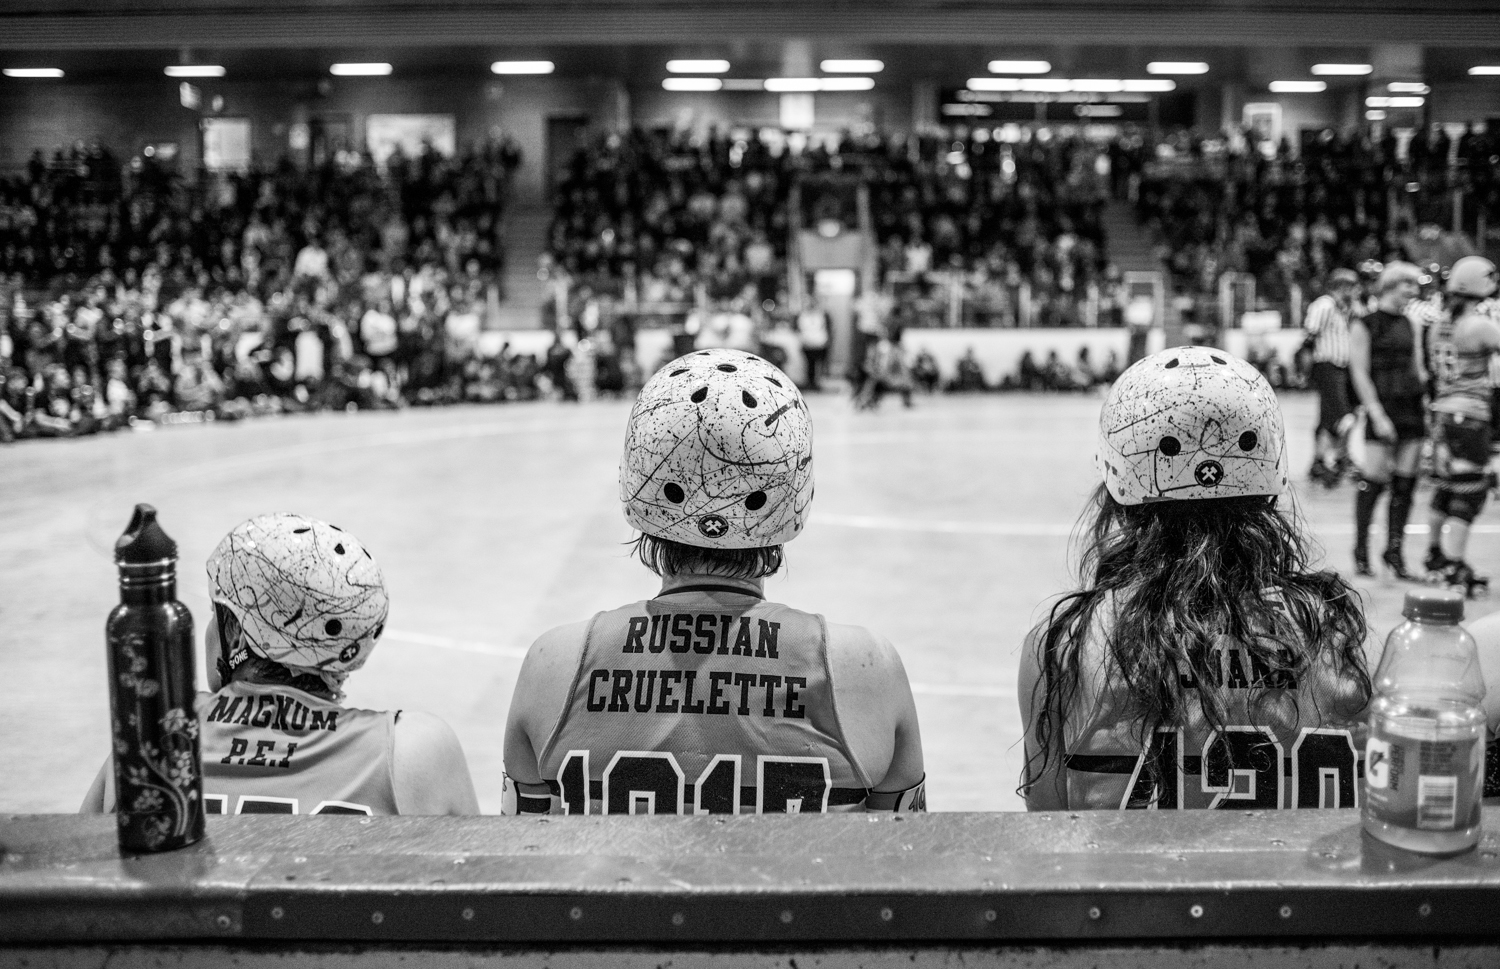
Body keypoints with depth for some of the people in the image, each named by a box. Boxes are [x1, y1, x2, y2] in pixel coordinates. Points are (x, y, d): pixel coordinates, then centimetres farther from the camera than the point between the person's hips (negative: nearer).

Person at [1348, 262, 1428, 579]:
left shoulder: (1410, 326, 16)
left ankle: (1394, 550, 11)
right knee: (1374, 480, -7)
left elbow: (1418, 370, 21)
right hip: (1382, 407, -6)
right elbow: (1359, 373, -8)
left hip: (1412, 408, 6)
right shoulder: (1363, 325, -2)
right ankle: (1361, 551, 5)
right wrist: (1377, 414, -14)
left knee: (1405, 483, 4)